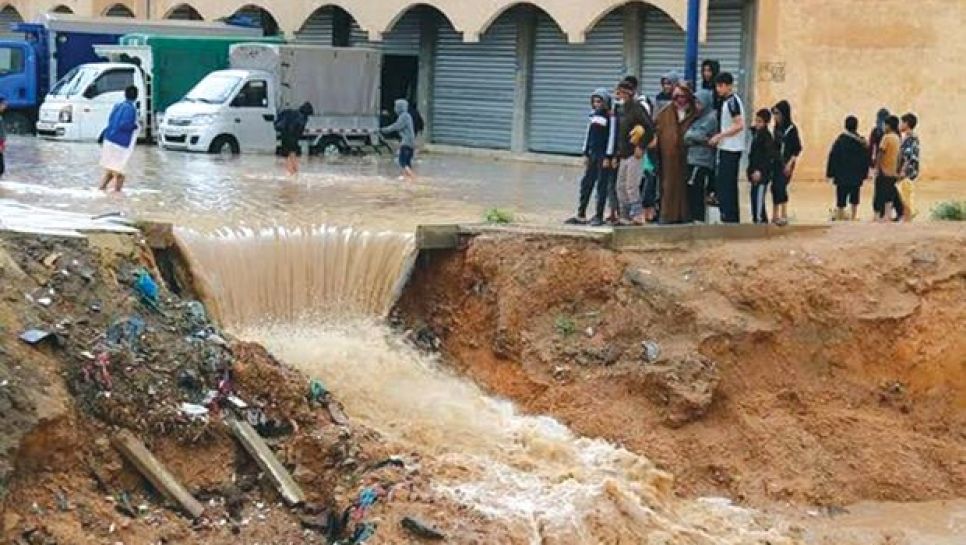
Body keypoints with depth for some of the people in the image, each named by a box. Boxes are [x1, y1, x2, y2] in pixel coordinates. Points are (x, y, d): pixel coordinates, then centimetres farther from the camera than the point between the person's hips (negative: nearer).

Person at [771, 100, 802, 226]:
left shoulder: (792, 128, -9)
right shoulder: (776, 128, 9)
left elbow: (798, 149, -10)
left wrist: (790, 163, -15)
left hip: (786, 164, -6)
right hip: (776, 163, 6)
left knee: (781, 187, -13)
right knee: (775, 187, 5)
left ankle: (784, 216, -7)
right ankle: (775, 215, 11)